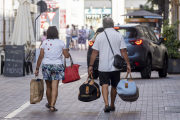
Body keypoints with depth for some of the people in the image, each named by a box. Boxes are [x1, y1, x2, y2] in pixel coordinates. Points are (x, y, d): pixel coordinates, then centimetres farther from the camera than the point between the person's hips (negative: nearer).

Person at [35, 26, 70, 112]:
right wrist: (66, 51, 20)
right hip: (57, 66, -1)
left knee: (48, 86, 15)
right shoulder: (61, 43, -3)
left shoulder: (45, 43, -1)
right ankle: (52, 106, -13)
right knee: (55, 87, -4)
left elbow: (41, 56, -3)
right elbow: (67, 55, -1)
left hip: (46, 66, 2)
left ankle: (49, 103, 32)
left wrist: (37, 68, 2)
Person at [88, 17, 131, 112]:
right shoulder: (119, 36, 0)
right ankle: (112, 105, 25)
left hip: (103, 66, -1)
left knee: (104, 85, -2)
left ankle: (106, 104, -20)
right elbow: (123, 51, -4)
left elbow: (95, 52, -2)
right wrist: (128, 64, 1)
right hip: (115, 66, 1)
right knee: (114, 86, 15)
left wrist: (91, 65, 3)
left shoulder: (100, 36, -1)